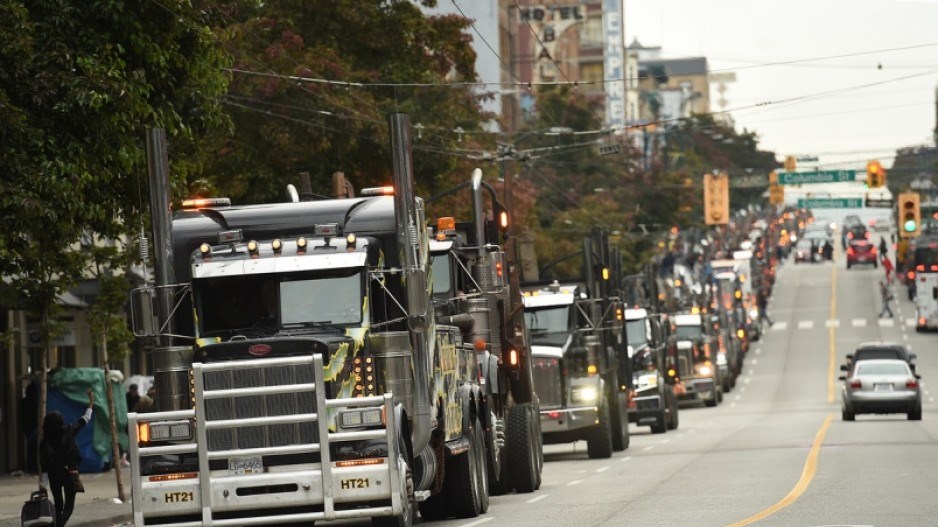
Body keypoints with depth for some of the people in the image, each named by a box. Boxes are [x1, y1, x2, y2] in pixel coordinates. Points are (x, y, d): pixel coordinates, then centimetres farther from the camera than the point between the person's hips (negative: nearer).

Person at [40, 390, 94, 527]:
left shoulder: (44, 442, -3)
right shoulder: (69, 432, -5)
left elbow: (44, 464, -6)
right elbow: (84, 419, 7)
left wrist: (43, 483, -3)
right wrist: (91, 401, 20)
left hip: (54, 474, 1)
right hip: (70, 473, -1)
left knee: (58, 505, 15)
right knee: (69, 506, 0)